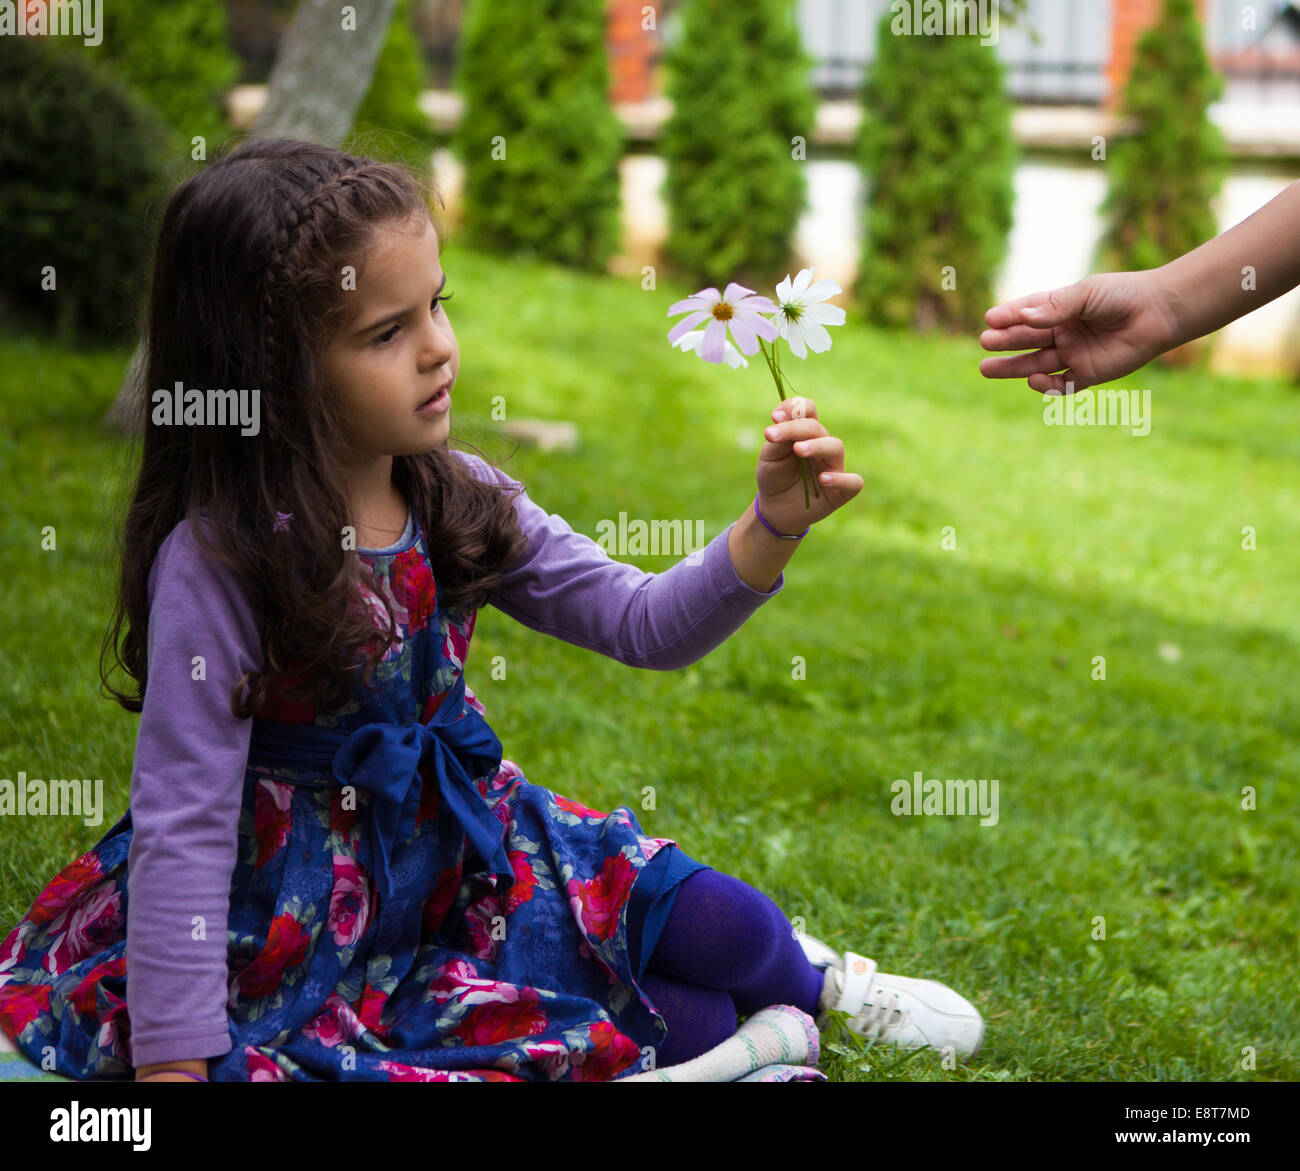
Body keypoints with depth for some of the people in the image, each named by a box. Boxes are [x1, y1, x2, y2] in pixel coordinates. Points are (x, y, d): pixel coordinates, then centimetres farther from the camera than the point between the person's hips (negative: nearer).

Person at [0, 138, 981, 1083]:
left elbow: (647, 625, -2)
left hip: (461, 845, 6)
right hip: (313, 917, -6)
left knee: (727, 931, -3)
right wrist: (173, 1066, -24)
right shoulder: (217, 561, -24)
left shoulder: (457, 500, -4)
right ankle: (811, 987, 19)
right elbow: (182, 827, -23)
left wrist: (775, 524, -19)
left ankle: (806, 977, 33)